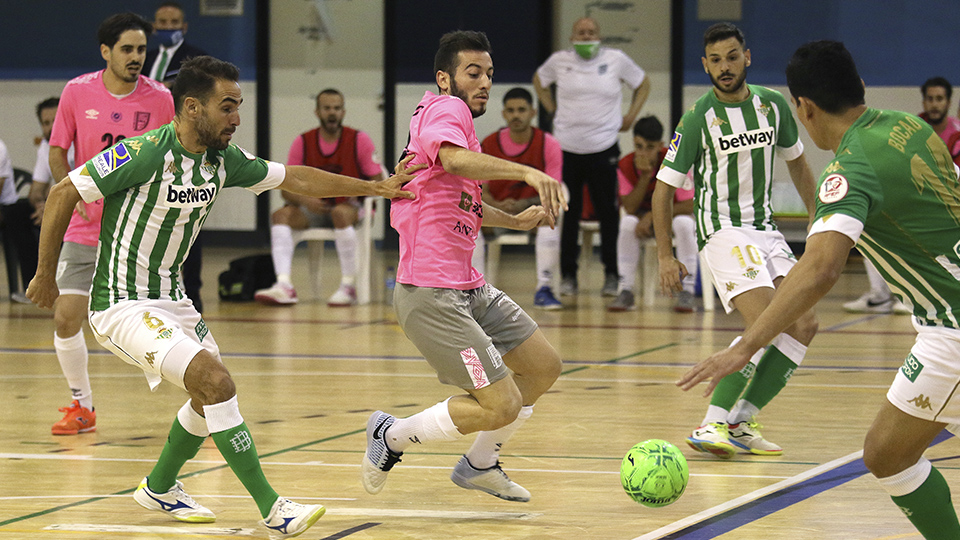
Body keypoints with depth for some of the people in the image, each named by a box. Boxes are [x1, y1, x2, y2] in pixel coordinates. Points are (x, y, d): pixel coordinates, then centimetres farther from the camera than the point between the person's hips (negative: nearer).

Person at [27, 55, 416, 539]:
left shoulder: (221, 158, 1)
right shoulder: (147, 153, -22)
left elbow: (294, 178, 11)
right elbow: (64, 193, -16)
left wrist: (378, 187, 9)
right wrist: (46, 276, -10)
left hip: (171, 299, 9)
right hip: (123, 305, -9)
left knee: (212, 393, 19)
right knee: (215, 381, -20)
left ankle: (159, 488, 41)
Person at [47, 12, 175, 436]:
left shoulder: (160, 99, -5)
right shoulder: (77, 93, -3)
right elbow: (57, 151, 6)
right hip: (85, 230, 2)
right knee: (66, 317, -3)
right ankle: (82, 407, 18)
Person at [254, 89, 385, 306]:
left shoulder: (359, 140, -5)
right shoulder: (303, 143, 1)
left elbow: (377, 183, -4)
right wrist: (303, 200, -19)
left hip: (351, 207, -3)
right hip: (315, 209, 3)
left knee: (340, 213, -38)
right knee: (281, 215, -23)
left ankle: (348, 286, -31)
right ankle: (284, 286, -37)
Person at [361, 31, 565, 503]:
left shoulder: (455, 117, 18)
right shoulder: (445, 109, -12)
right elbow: (452, 159, -36)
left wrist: (515, 221, 30)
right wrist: (526, 172, -46)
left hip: (468, 289, 10)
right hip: (432, 296, -10)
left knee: (544, 367, 16)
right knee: (502, 407, -13)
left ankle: (479, 465, 32)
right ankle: (391, 436, 7)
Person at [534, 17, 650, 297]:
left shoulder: (616, 60, 1)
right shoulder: (559, 61, 4)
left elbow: (643, 84, 16)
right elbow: (539, 80, 24)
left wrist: (631, 116, 7)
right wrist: (551, 108, 12)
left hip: (603, 148, -1)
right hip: (566, 148, 1)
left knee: (608, 213, 0)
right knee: (567, 214, 3)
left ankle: (612, 274, 9)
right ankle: (568, 275, 12)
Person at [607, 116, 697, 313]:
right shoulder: (625, 166, -13)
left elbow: (690, 205, -22)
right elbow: (629, 209, -20)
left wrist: (653, 215, -26)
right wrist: (644, 177, -31)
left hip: (674, 215, -2)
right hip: (645, 218, 2)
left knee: (684, 223, -36)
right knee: (627, 223, -31)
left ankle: (687, 291, -30)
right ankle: (625, 291, -26)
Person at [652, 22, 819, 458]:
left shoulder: (773, 105, 3)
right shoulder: (697, 119, -11)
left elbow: (795, 161, 20)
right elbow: (664, 187, -6)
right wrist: (665, 256, -8)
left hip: (765, 230, 6)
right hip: (722, 231, -6)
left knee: (804, 326, -6)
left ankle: (741, 422, 0)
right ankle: (711, 425, -23)